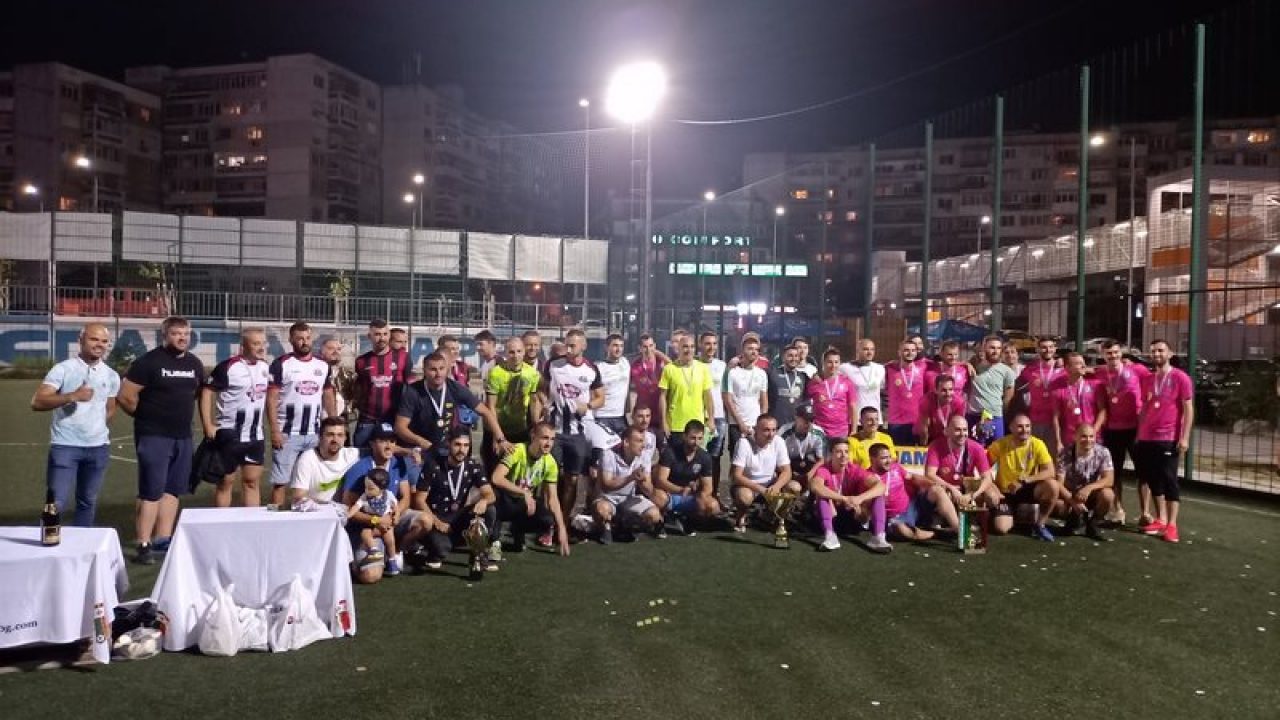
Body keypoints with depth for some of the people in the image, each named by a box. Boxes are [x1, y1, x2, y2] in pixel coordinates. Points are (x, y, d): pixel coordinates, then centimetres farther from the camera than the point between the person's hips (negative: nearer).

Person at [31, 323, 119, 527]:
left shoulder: (111, 376, 8)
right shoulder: (62, 369, -5)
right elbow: (37, 402, -14)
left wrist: (98, 430, 12)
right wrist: (72, 396, -23)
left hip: (99, 447, 5)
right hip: (65, 446, -4)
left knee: (88, 502, 13)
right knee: (57, 503, -6)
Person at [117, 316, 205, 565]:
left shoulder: (195, 364, 9)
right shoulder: (149, 362, -9)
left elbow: (201, 392, 24)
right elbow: (125, 395, -11)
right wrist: (146, 416, 1)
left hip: (183, 436, 6)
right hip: (153, 435, -6)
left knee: (172, 490, 11)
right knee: (151, 492, -7)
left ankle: (163, 540, 21)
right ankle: (144, 546, -1)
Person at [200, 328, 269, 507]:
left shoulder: (265, 366, 5)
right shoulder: (228, 366, -15)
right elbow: (207, 392, -14)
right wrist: (208, 426, -19)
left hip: (256, 436, 6)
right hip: (229, 435, -6)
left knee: (252, 481, 11)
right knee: (226, 481, 6)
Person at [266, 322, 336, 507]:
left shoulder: (323, 366, 9)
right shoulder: (281, 364, -4)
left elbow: (328, 397, 15)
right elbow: (271, 399, -7)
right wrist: (274, 431, -14)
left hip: (315, 434, 4)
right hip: (287, 434, -4)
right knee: (280, 481, 0)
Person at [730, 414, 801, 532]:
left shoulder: (778, 442, -11)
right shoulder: (744, 443, -22)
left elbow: (786, 471, -9)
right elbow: (737, 476, -24)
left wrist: (776, 486, -31)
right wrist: (761, 489, -36)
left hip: (770, 485, 4)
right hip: (747, 485, -4)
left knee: (795, 487, -20)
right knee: (745, 496, -37)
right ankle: (741, 516, -1)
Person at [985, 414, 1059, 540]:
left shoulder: (1037, 444, -13)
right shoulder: (1000, 444, -14)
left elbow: (1050, 472, -19)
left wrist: (1024, 481, -30)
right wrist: (992, 489, -26)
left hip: (1028, 490, 1)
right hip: (1005, 492, -1)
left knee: (1052, 486, -29)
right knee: (1000, 528, -20)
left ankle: (1039, 525, -7)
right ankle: (1011, 515, 19)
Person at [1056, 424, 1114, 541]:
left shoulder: (1103, 453, -13)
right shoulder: (1065, 454, -18)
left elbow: (1109, 480, -21)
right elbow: (1059, 483, -21)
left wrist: (1089, 487, -39)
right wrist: (1073, 502, -35)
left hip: (1091, 494, 1)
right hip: (1070, 495, -1)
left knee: (1107, 495, -32)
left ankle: (1091, 523, -3)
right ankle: (1073, 518, 6)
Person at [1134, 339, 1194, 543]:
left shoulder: (1180, 378, -4)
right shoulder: (1147, 379, 12)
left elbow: (1188, 409, -6)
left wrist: (1185, 437, -13)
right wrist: (1138, 433, 13)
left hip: (1169, 438, -5)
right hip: (1146, 438, 5)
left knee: (1169, 480, -4)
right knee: (1153, 479, 8)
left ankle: (1172, 525, -1)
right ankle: (1160, 519, 17)